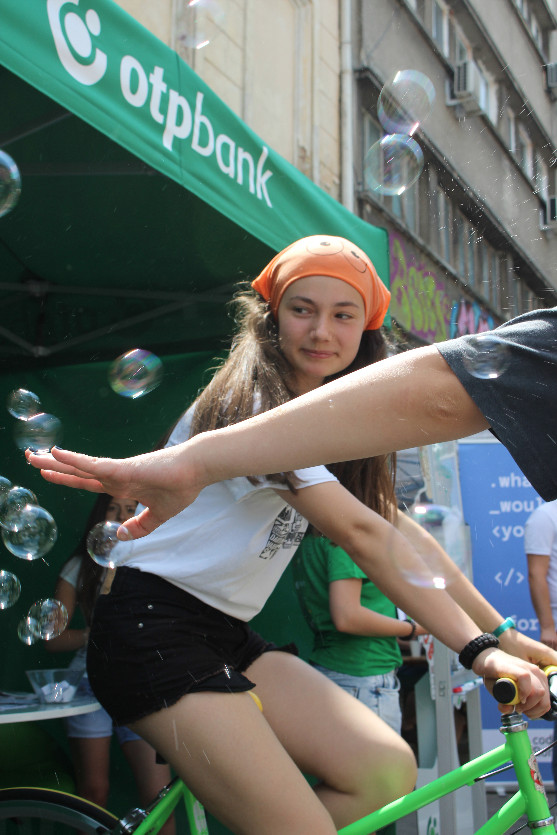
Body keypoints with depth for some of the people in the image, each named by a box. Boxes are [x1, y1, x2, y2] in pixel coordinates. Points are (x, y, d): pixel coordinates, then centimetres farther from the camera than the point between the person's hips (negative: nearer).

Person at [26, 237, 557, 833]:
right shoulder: (252, 400, -15)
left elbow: (397, 530, 7)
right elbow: (361, 534, -25)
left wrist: (502, 635, 0)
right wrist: (478, 650, -28)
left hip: (227, 637, 9)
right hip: (153, 628, -8)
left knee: (388, 773, -8)